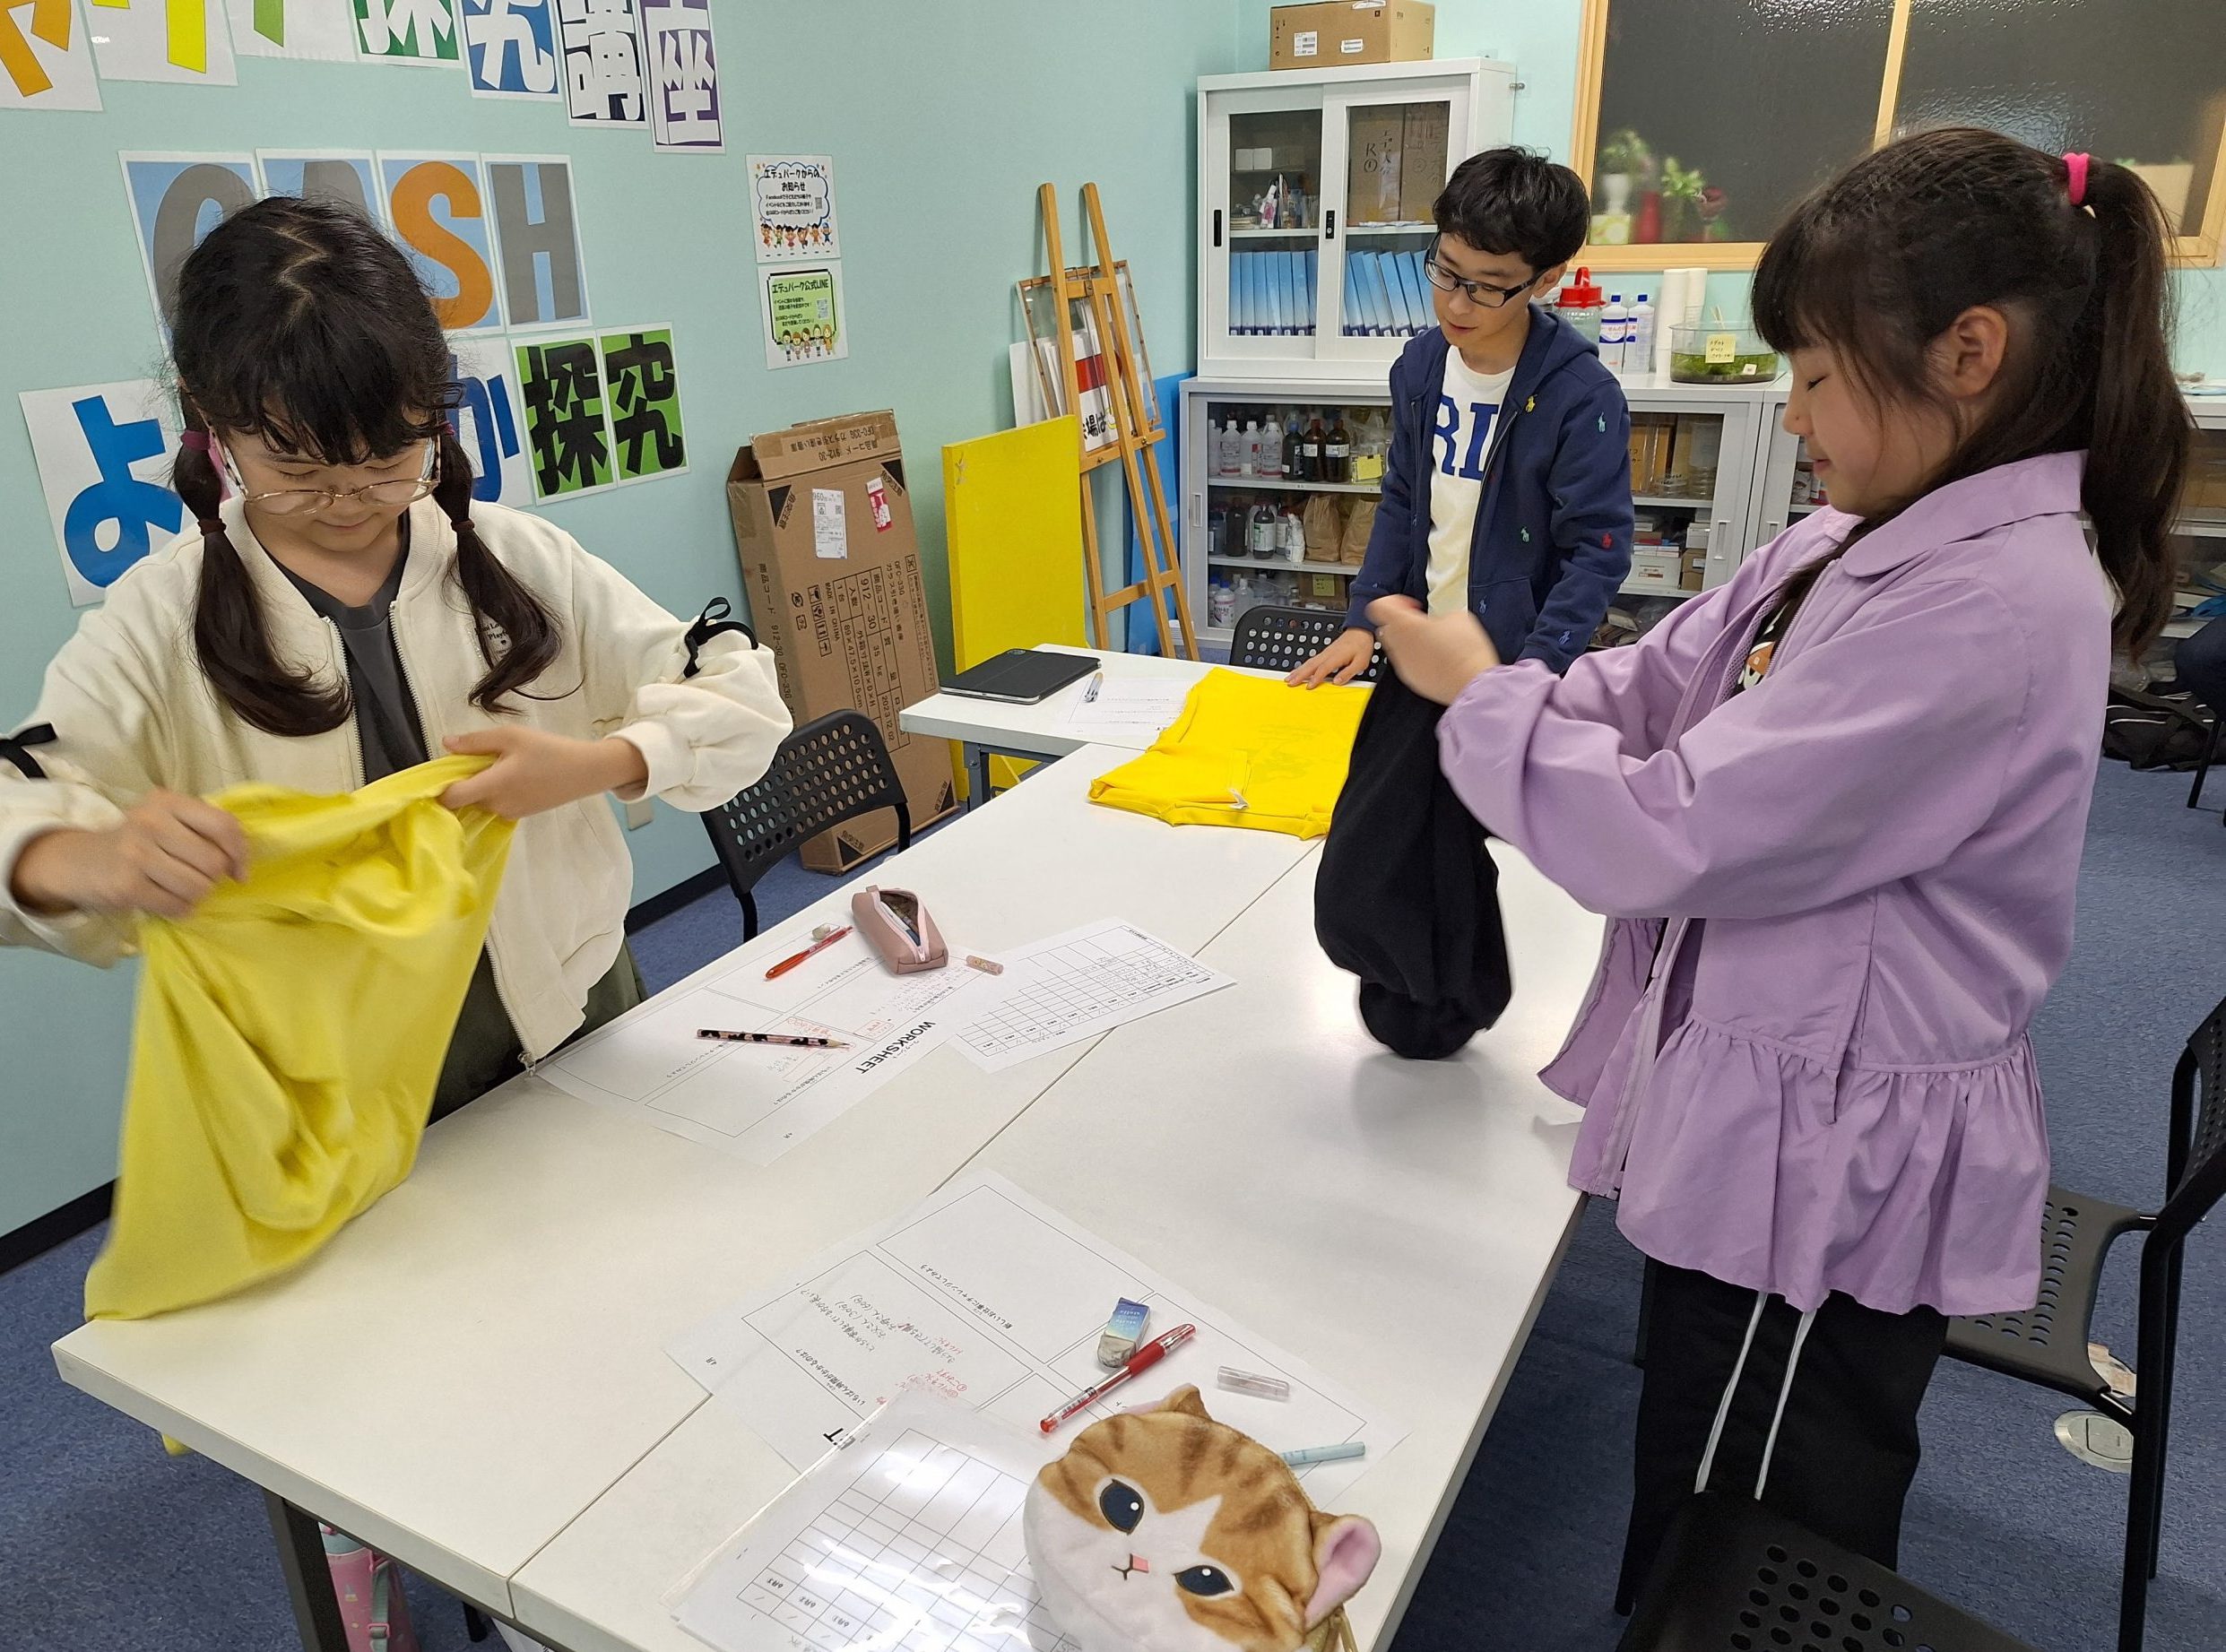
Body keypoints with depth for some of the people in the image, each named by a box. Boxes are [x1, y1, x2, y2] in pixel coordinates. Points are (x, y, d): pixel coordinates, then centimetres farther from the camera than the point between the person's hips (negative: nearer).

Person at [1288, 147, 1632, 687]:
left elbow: (1597, 554, -18)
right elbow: (1402, 502, 8)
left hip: (1515, 661, -5)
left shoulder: (1584, 398, -18)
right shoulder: (1418, 364, -1)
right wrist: (1362, 623, 1)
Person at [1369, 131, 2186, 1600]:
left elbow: (1672, 837, -27)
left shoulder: (1992, 606, -26)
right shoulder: (1858, 544, 2)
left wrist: (1478, 696, -14)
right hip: (1773, 1122, 8)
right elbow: (1645, 699, 6)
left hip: (1833, 1164, -8)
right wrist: (1454, 674, -5)